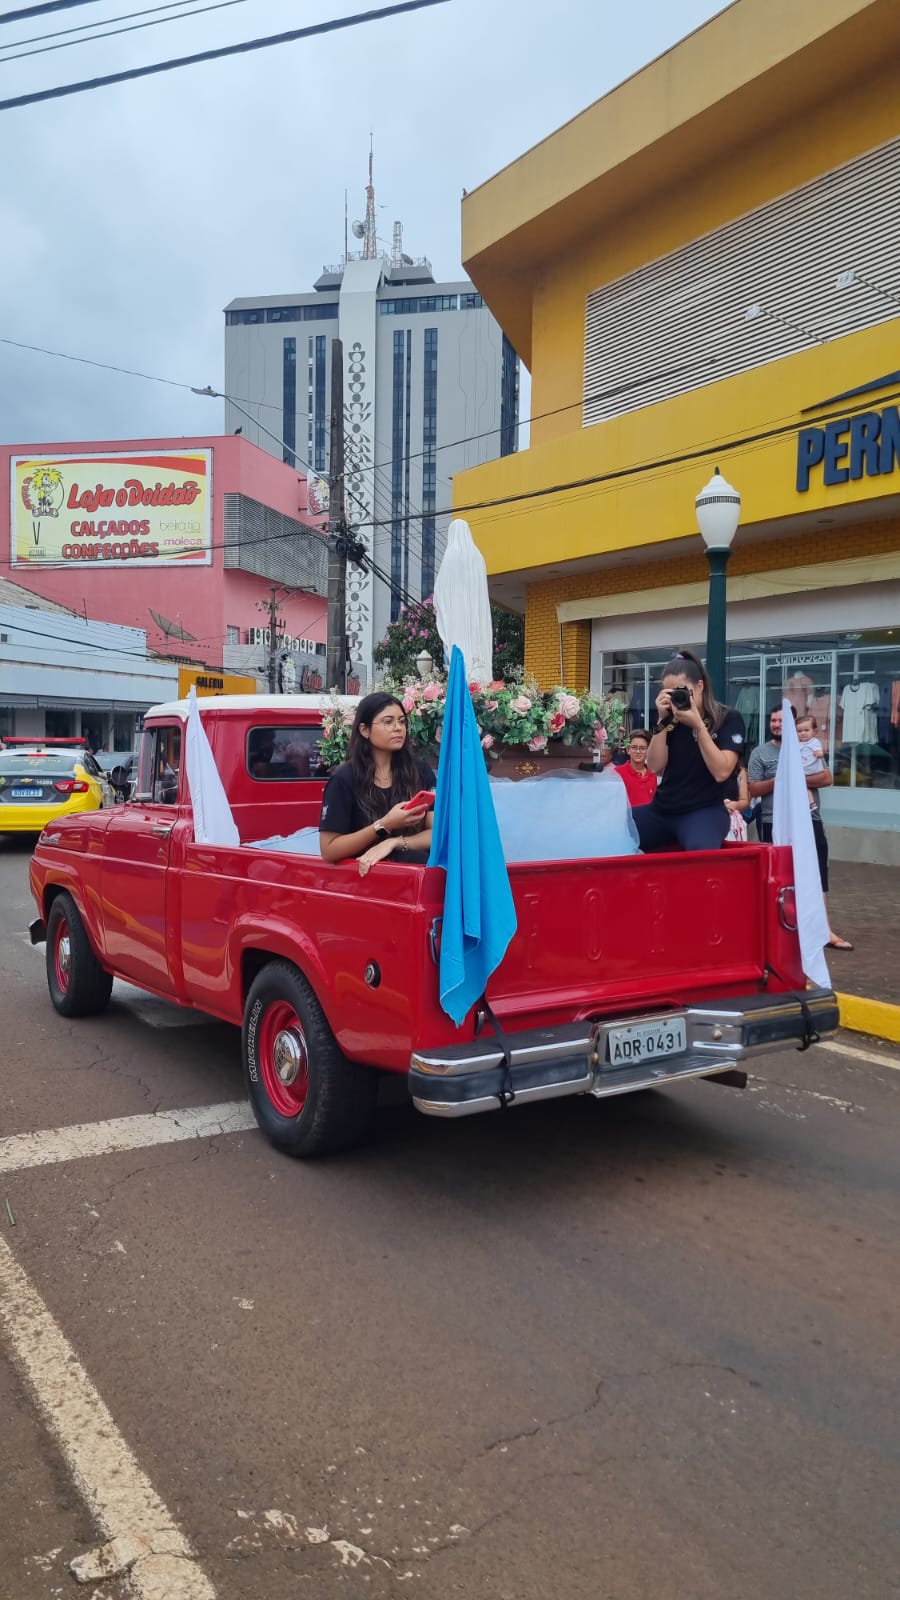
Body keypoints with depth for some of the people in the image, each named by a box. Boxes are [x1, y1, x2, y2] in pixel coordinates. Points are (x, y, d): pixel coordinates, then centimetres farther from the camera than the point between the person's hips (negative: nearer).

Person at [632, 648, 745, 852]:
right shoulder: (671, 719, 8)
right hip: (663, 808, 5)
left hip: (707, 809, -5)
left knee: (699, 852, -39)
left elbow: (721, 772, -15)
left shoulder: (729, 718, -3)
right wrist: (663, 721, -8)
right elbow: (655, 767, 0)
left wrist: (698, 725, -18)